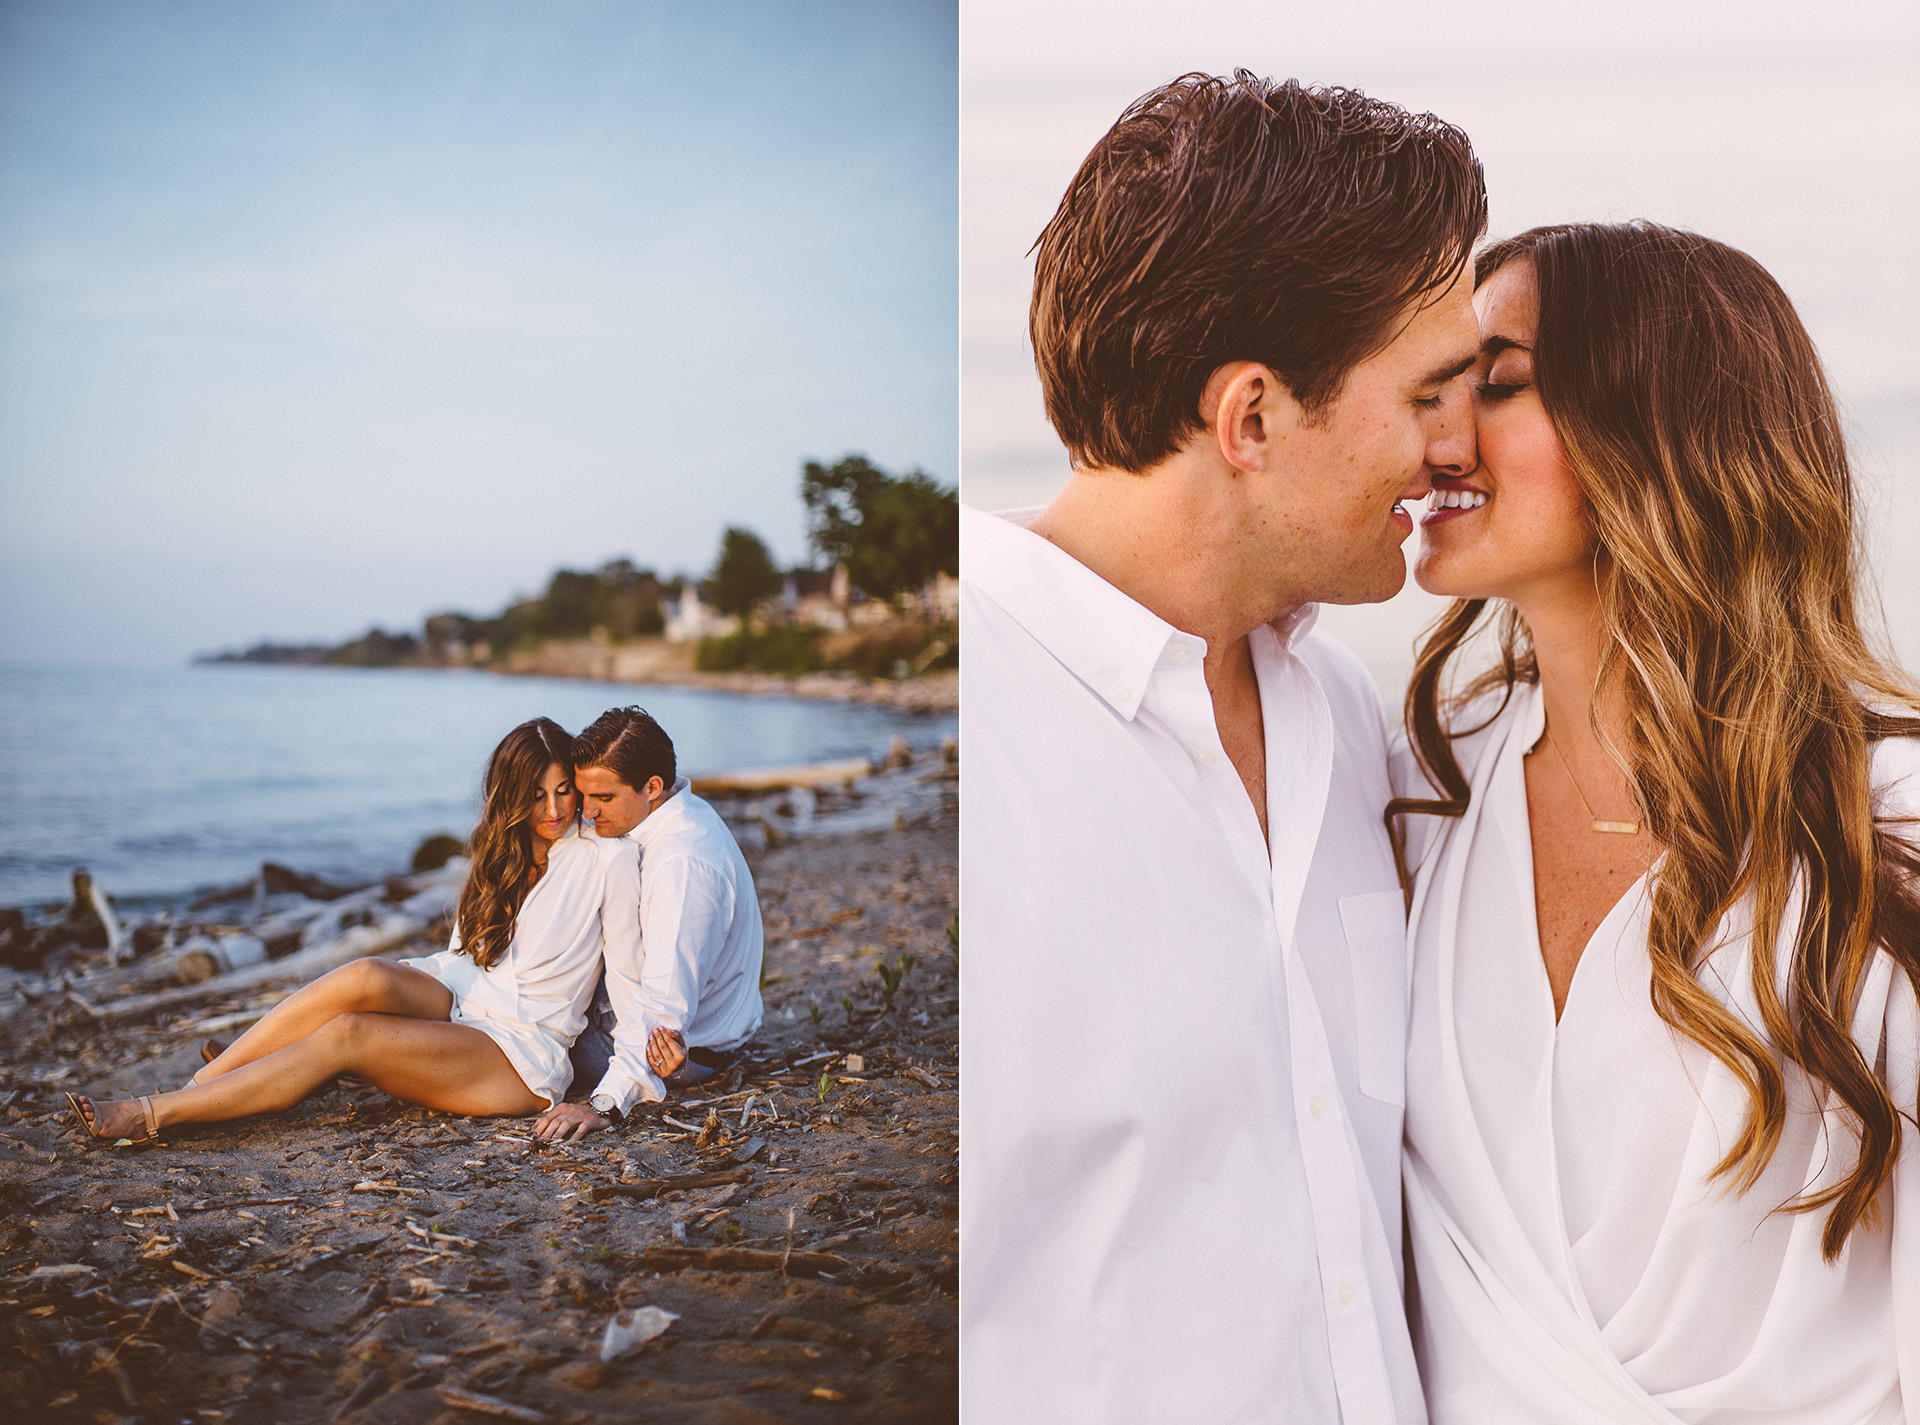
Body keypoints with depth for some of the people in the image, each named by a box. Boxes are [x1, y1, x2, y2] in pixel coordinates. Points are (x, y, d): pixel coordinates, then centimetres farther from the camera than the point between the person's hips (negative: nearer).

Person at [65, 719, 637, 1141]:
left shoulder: (606, 857, -5)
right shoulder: (501, 854, 14)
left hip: (524, 1056, -5)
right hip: (461, 1009, 5)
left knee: (346, 1036, -25)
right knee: (367, 977, -28)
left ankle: (151, 1114, -23)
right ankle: (197, 1085, -25)